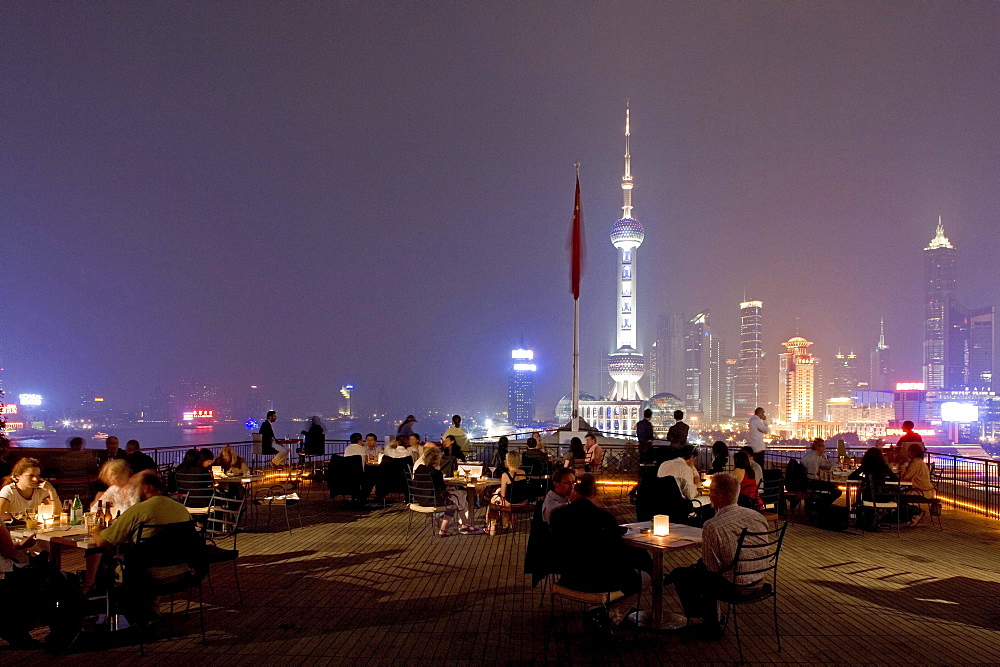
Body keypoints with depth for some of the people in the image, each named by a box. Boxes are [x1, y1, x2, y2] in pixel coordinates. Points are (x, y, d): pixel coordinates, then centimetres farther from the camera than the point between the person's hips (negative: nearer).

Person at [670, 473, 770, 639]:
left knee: (678, 574, 11)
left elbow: (712, 567, -16)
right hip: (757, 583, 7)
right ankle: (711, 626, 36)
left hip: (733, 587, -7)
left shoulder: (713, 526, -24)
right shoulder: (759, 517, -3)